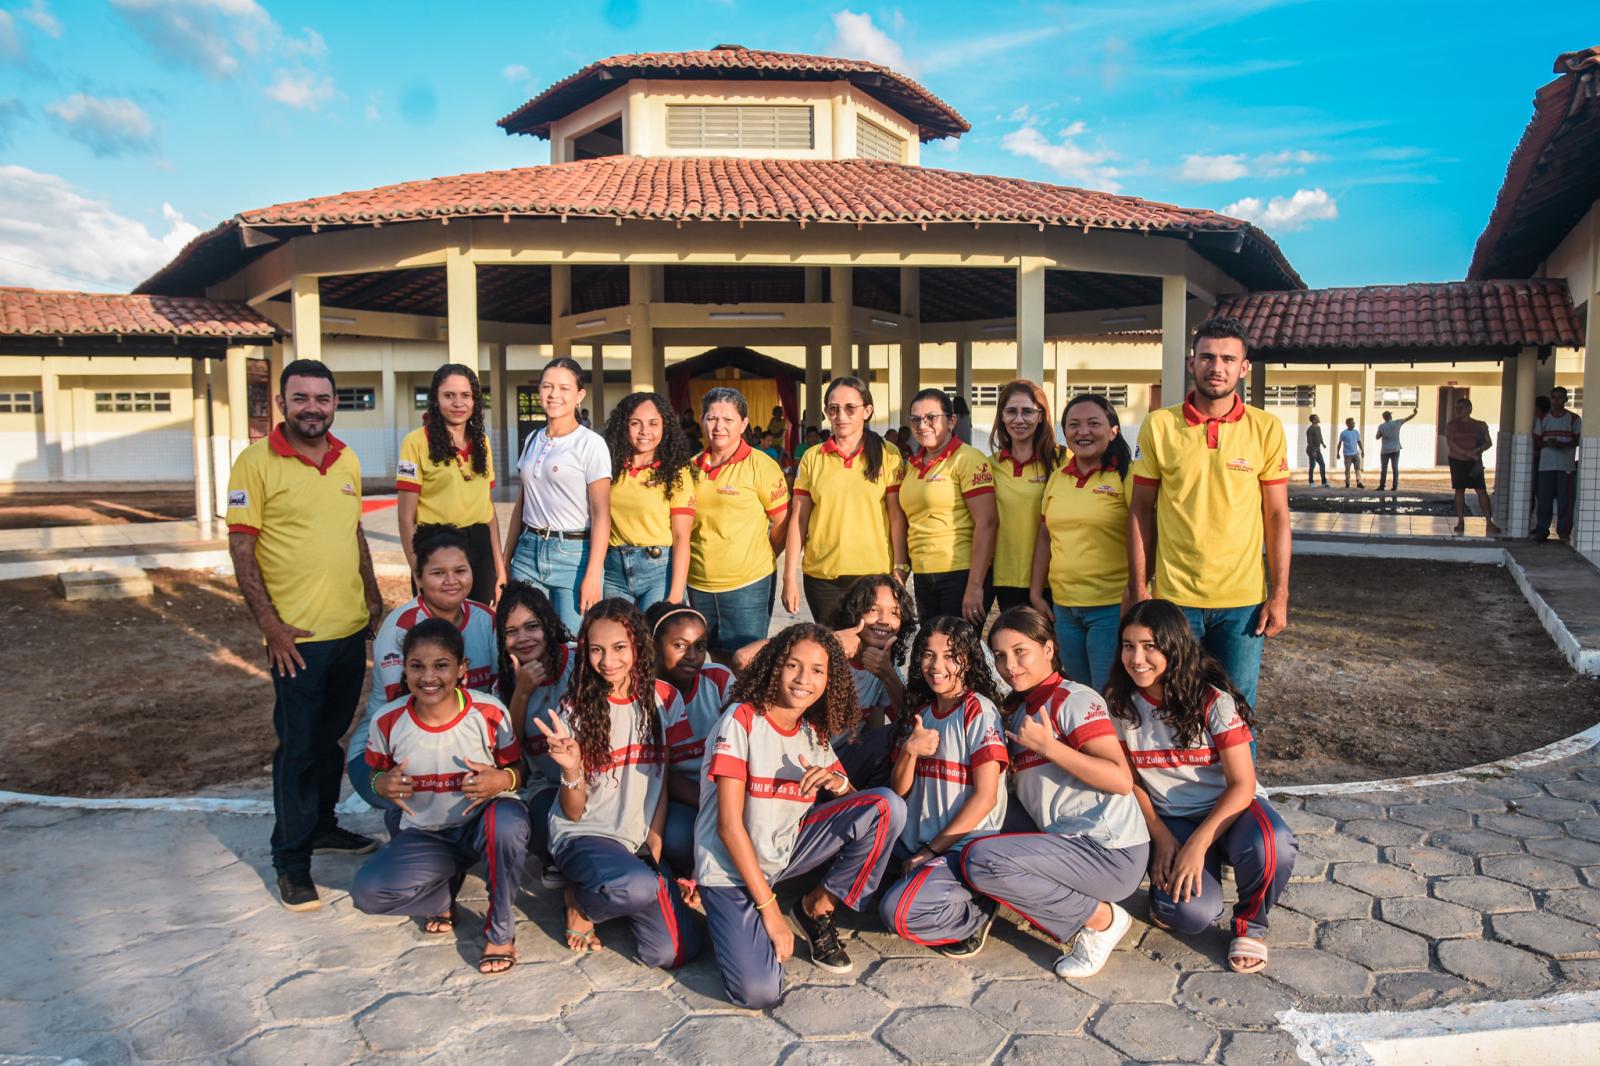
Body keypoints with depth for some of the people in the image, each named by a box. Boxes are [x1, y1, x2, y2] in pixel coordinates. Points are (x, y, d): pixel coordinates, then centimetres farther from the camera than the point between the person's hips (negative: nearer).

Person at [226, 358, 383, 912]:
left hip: (351, 629, 6)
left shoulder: (347, 461, 9)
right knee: (298, 747, 2)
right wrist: (269, 623, -16)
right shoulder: (256, 462, -9)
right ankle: (291, 860, 15)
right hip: (298, 635, -6)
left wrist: (374, 600, 16)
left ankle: (322, 825, 36)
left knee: (332, 737, 18)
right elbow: (241, 549, -11)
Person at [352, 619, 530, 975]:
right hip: (423, 835, 3)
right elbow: (376, 775, 6)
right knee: (366, 891, -23)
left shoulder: (489, 712, -16)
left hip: (482, 822, -2)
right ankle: (443, 894, 12)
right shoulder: (388, 721, -10)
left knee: (507, 821, -40)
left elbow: (517, 768, -5)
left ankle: (500, 931, -15)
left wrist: (502, 779, -30)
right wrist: (385, 784, -19)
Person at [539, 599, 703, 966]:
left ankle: (602, 894, 14)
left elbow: (662, 782, 8)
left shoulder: (662, 698, -1)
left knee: (673, 952, -14)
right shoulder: (576, 708, -8)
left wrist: (654, 848, 0)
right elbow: (573, 813, -7)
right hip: (584, 836, -4)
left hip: (640, 842, 4)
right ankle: (581, 901, -1)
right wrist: (571, 771, -27)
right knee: (641, 886, -36)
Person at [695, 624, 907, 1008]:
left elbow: (858, 803, 7)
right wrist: (769, 908, -18)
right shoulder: (742, 721, -17)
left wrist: (838, 783, -18)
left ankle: (816, 909, 2)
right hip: (731, 865, -6)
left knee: (887, 806, -12)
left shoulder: (814, 733, 3)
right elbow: (729, 826, -18)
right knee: (759, 993, -25)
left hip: (785, 850, 6)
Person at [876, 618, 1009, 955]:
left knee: (897, 912, -25)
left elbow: (985, 797, -15)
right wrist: (909, 750, -12)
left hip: (966, 848, -7)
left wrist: (931, 850, -12)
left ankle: (980, 912, -2)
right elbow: (898, 790, 8)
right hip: (916, 845, 7)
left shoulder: (979, 710, -11)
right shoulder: (919, 712, 10)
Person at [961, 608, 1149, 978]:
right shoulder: (1017, 710, 16)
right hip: (1069, 841, 9)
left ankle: (1101, 918, -4)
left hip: (1112, 854, -9)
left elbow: (1122, 780, -19)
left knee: (980, 860, -21)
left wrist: (1047, 745, -19)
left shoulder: (1073, 699, -9)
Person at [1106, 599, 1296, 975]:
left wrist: (1197, 844, -24)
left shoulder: (1214, 700, -16)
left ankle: (1250, 922, -5)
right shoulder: (1119, 703, -6)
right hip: (1170, 819, 2)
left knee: (1270, 846, -37)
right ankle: (1168, 880, 12)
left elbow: (1242, 784, -16)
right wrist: (1161, 837, -9)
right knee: (1191, 913, -26)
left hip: (1229, 808, -1)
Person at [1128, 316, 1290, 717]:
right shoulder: (1159, 426, -2)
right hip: (1174, 597, 0)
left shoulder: (1266, 428, 0)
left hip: (1243, 601, 1)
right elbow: (1141, 510, 2)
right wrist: (1138, 586, -2)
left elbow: (1277, 516, 2)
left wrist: (1279, 595, -2)